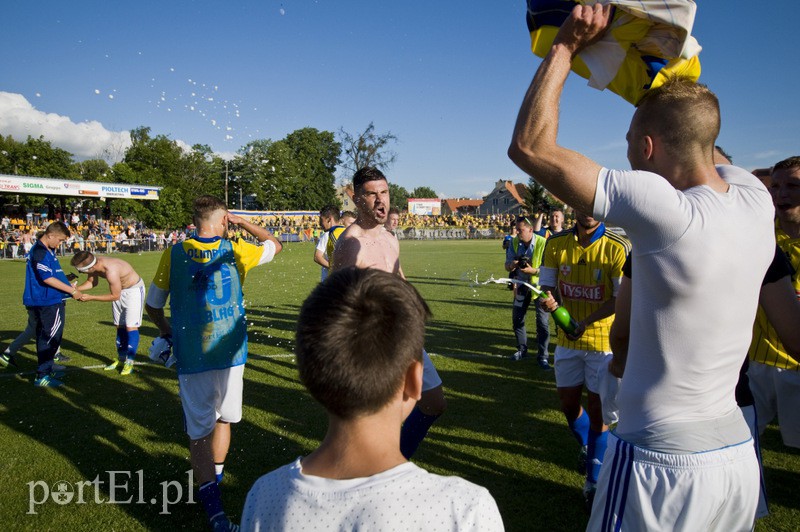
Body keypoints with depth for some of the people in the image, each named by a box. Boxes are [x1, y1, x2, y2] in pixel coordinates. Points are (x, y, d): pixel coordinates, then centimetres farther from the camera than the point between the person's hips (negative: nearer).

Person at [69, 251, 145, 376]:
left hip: (134, 290, -8)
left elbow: (115, 296, -26)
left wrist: (90, 298, -24)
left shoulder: (111, 271, -38)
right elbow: (92, 282, 6)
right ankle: (121, 358, 23)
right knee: (120, 327, 13)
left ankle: (129, 361, -3)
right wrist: (77, 288, -12)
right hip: (120, 290, 8)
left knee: (131, 327, -10)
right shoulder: (94, 263, -15)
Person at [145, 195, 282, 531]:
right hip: (230, 352, 0)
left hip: (191, 355, 0)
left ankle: (212, 504, 7)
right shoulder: (235, 250, -3)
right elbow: (275, 244, 15)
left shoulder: (174, 254, -2)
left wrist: (165, 328, 24)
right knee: (223, 417, 20)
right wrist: (242, 223, 19)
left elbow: (152, 306, 5)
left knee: (199, 429, 7)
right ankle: (215, 477, 38)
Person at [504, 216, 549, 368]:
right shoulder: (514, 242, -6)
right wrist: (512, 264, -26)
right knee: (517, 319, 12)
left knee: (542, 322, -4)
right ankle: (522, 350, 31)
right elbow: (507, 266, -3)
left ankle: (542, 356, 10)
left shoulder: (543, 243, -21)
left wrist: (533, 270, -34)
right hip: (521, 285, 5)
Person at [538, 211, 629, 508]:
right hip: (567, 340, 4)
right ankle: (586, 447, 48)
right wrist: (546, 300, -23)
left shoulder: (617, 247, -13)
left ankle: (594, 480, 23)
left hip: (603, 340, -3)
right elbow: (546, 286, 1)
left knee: (597, 409, 3)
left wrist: (585, 321, -25)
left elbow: (621, 298, -13)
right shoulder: (556, 244, -2)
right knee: (567, 403, 15)